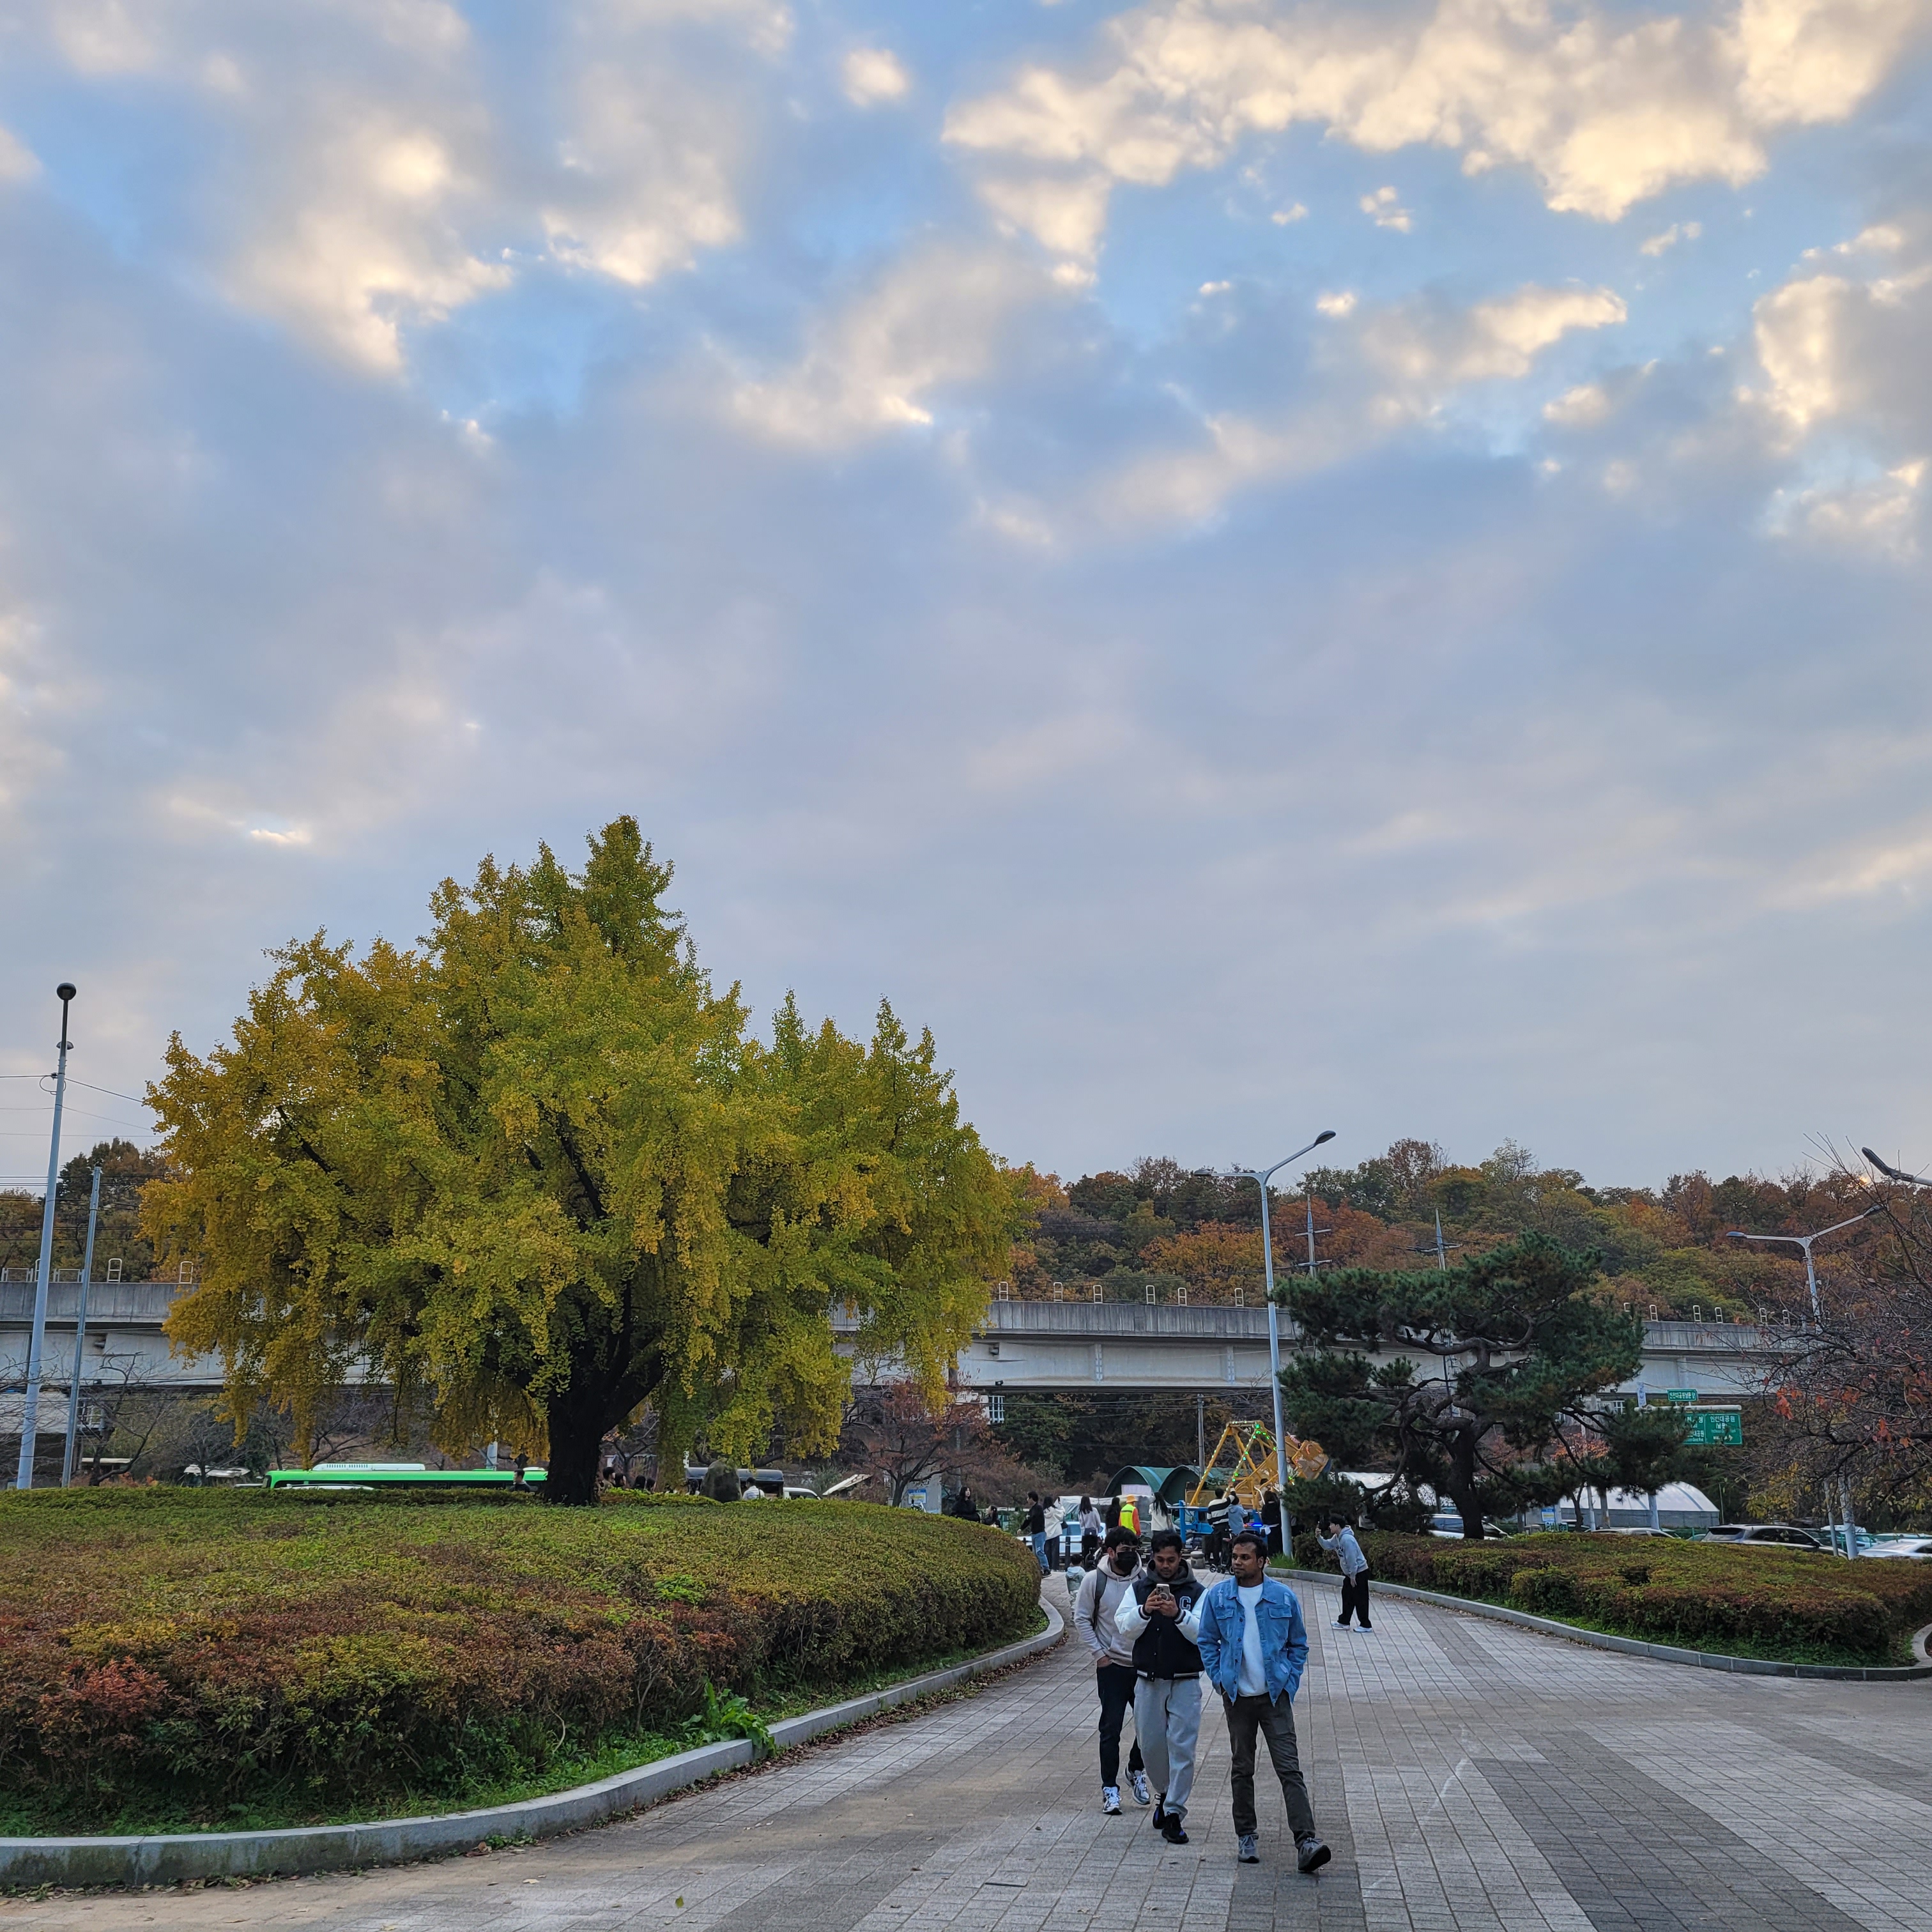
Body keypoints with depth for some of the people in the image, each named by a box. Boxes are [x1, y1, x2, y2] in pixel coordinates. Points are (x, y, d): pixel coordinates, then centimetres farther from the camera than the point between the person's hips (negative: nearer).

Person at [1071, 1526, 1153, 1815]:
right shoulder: (1095, 1580, -7)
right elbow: (1081, 1618, -1)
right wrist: (1099, 1653, -6)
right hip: (1112, 1666, -2)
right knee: (1111, 1729, 0)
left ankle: (1136, 1771, 33)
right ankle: (1110, 1789, 11)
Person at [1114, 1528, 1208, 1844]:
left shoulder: (1195, 1591, -1)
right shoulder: (1139, 1588, 4)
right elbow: (1124, 1629, -3)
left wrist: (1179, 1614, -25)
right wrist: (1144, 1610, -20)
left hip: (1185, 1682, -2)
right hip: (1148, 1681, 3)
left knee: (1181, 1747, -6)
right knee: (1150, 1745, 10)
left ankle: (1174, 1813, 1)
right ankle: (1165, 1793, 36)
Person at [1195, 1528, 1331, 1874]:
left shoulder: (1284, 1597, -1)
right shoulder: (1218, 1596, 0)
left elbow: (1298, 1644, 11)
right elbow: (1207, 1641, 11)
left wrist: (1290, 1681, 1)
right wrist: (1219, 1679, 2)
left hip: (1275, 1695, -1)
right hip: (1237, 1697, 1)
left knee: (1290, 1769, -9)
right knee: (1242, 1770, 10)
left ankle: (1305, 1841, -13)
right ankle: (1246, 1835, 23)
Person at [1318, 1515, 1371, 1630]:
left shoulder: (1347, 1539, -26)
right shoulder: (1337, 1538, 5)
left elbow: (1352, 1558, -25)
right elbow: (1327, 1545, 16)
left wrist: (1353, 1576, -20)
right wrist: (1319, 1538, -4)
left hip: (1359, 1572, -10)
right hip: (1350, 1573, 10)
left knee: (1360, 1599, -4)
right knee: (1347, 1596, 16)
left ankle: (1366, 1625, 3)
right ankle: (1344, 1622, 24)